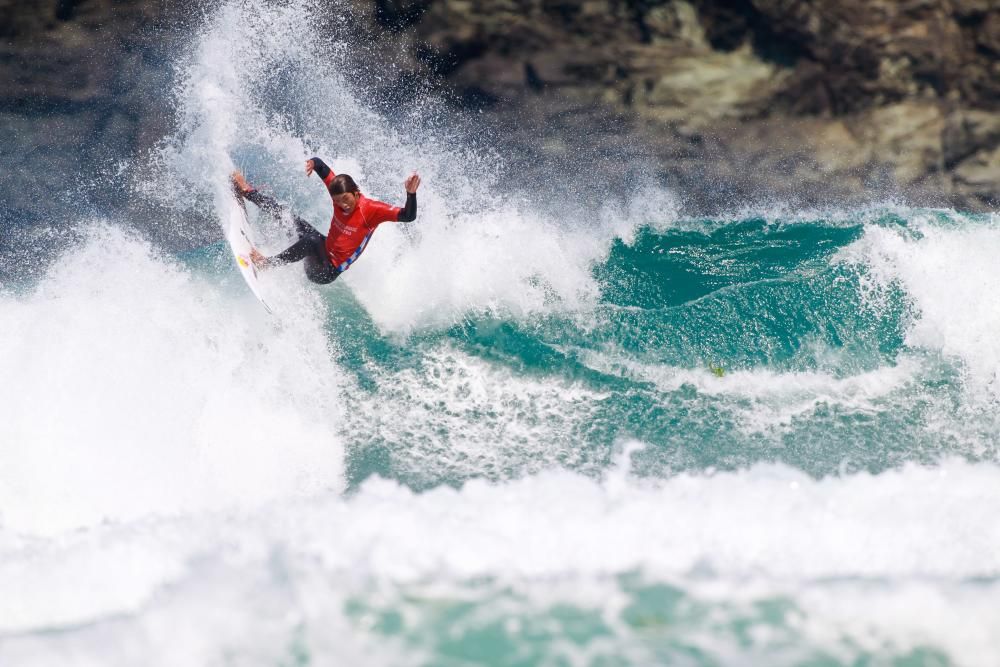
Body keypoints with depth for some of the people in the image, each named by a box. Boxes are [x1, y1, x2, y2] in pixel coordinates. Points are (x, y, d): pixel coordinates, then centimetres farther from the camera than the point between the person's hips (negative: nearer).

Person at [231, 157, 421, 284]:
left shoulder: (371, 209, -26)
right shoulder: (339, 192, -10)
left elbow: (408, 216, -35)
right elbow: (322, 167, 0)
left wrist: (411, 194, -53)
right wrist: (313, 163, -23)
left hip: (327, 271, -7)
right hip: (324, 249, 7)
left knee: (310, 241, -37)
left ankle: (267, 263, -25)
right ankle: (248, 193, 29)